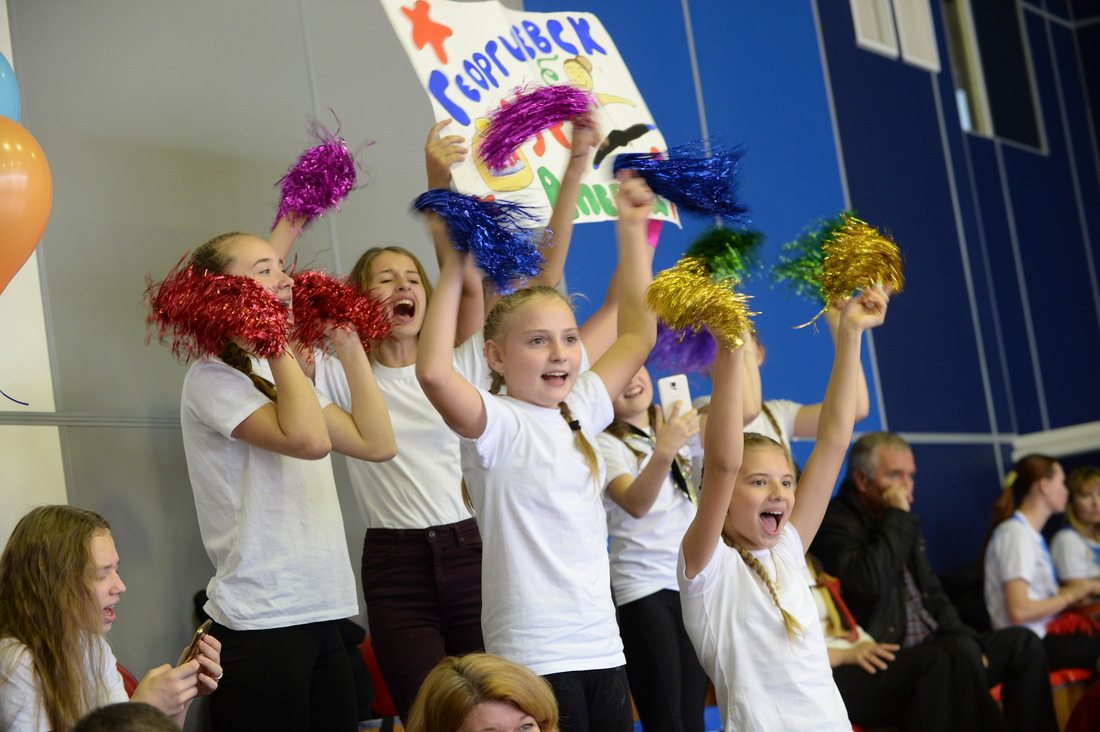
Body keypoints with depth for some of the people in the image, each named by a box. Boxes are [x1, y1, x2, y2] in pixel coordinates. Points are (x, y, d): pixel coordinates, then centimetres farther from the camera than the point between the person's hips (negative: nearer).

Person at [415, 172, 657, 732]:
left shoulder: (581, 410, 10)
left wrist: (633, 232, 17)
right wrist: (454, 266, -22)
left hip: (602, 646, 7)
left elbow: (638, 334, 20)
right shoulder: (497, 424, -9)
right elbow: (433, 373, -28)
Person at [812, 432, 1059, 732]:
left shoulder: (902, 523, 20)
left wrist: (962, 637, 6)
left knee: (1022, 643, -3)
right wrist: (897, 518, -15)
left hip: (933, 645, 9)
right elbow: (870, 583, -25)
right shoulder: (836, 523, -8)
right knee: (962, 653, -33)